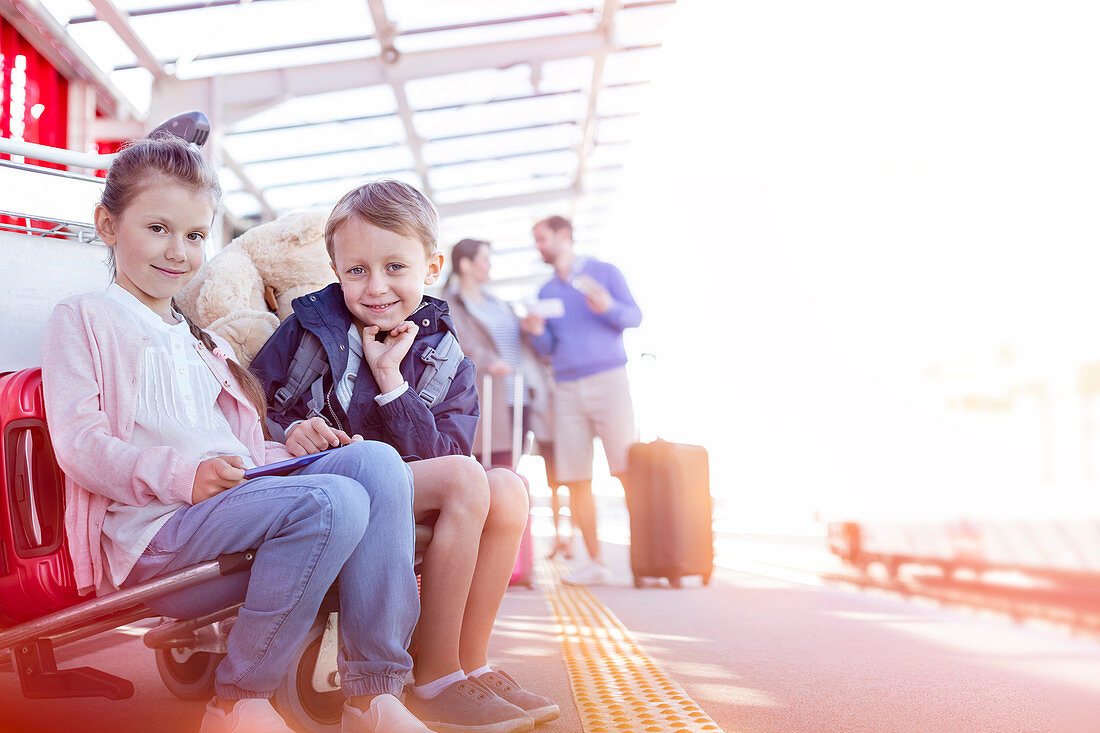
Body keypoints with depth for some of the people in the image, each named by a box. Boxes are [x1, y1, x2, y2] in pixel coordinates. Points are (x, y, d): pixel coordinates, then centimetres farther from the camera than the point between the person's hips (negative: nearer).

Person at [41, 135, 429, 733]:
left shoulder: (198, 341, 33)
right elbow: (80, 444, -7)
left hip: (234, 500, 7)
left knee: (376, 460, -19)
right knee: (333, 502, -31)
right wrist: (183, 476, -23)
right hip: (150, 530, -7)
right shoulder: (82, 318, 8)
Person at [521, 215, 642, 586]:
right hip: (566, 388, 4)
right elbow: (548, 348, 15)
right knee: (576, 481, -2)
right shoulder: (546, 291, 20)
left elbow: (634, 316, 0)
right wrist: (537, 332, -7)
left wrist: (607, 307, -20)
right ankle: (595, 563, 4)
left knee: (628, 471, -13)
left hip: (607, 379, -4)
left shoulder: (604, 272, 8)